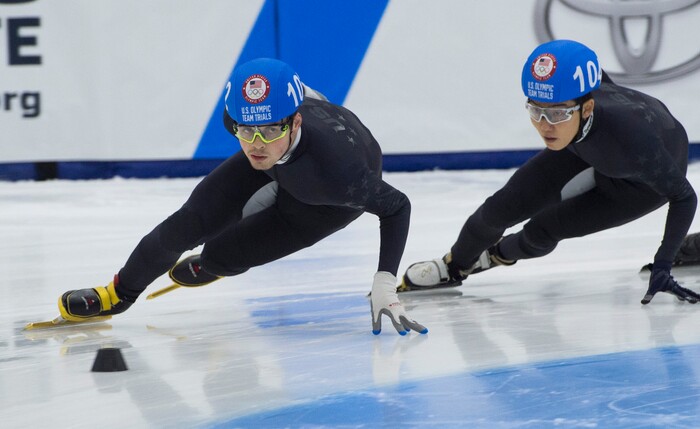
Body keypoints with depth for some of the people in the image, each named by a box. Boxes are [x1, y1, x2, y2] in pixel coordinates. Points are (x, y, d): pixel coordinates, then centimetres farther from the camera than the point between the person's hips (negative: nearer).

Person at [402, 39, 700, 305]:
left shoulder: (630, 138, -48)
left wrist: (662, 265, -36)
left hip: (646, 179, -4)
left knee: (542, 230, -8)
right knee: (504, 207, -2)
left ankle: (501, 253, 29)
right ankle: (456, 265, 29)